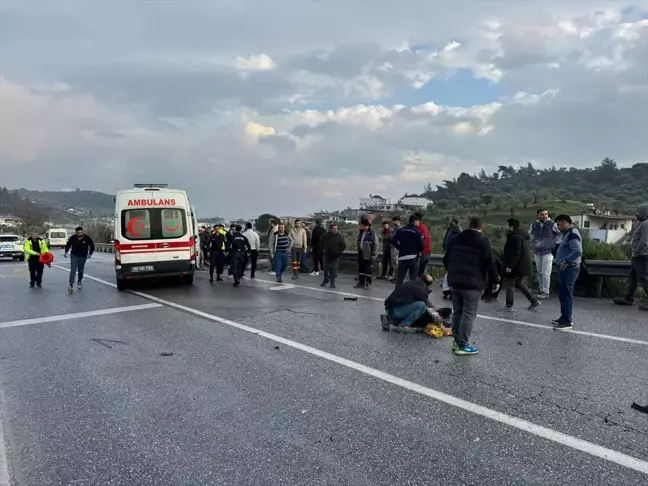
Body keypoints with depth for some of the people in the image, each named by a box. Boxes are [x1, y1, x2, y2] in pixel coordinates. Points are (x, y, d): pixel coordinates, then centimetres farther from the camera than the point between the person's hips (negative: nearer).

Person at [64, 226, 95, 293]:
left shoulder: (87, 238, -13)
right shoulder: (72, 238, -11)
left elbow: (92, 246, 1)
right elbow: (68, 245, 8)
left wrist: (90, 254, -8)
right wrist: (66, 252, 0)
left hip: (83, 257, 1)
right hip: (74, 256, -1)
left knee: (81, 271, 16)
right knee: (73, 271, -11)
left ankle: (79, 281, 41)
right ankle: (71, 285, -11)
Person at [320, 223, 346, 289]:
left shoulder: (340, 236, -11)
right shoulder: (326, 235, -5)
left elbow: (344, 246, -4)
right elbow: (322, 242, 12)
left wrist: (339, 252, -8)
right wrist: (323, 249, 6)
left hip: (335, 256, -2)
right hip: (327, 255, 3)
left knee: (334, 269, -3)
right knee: (325, 268, 12)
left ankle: (332, 282, 10)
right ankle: (326, 280, 31)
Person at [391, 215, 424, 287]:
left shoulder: (400, 230, 7)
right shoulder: (417, 232, -6)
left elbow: (393, 241, 6)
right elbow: (421, 246, -10)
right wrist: (418, 251, 11)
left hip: (402, 257, 3)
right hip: (413, 257, -3)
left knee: (399, 278, 7)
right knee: (413, 279, 5)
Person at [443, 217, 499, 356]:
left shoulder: (456, 238, 10)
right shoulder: (482, 241, -8)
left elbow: (446, 259, 17)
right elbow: (490, 264, -10)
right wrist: (494, 282, 2)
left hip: (455, 282, 6)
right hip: (473, 283, -6)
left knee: (457, 312, 15)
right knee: (469, 314, -1)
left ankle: (456, 341, 20)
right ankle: (462, 345, 0)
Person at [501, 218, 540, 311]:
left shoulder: (515, 236, -20)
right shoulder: (524, 235, 13)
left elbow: (515, 253, -25)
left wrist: (510, 266, -23)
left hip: (517, 265, -10)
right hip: (525, 265, 10)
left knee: (509, 284, 2)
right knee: (519, 283, 21)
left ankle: (509, 306, 6)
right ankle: (534, 301, 20)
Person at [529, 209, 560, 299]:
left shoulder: (552, 225, -10)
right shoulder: (534, 225, 4)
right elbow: (530, 233, 23)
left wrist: (554, 243, -1)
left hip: (548, 252, -5)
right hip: (537, 252, 5)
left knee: (545, 273, -6)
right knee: (539, 273, 12)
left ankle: (545, 292, 0)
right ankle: (540, 290, 23)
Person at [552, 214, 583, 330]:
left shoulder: (572, 234, -16)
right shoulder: (568, 234, 17)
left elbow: (578, 251, -27)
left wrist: (566, 261, -26)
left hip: (569, 269, -11)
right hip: (565, 268, 11)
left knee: (566, 294, -8)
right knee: (563, 294, 15)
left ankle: (567, 321, -5)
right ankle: (564, 318, 24)